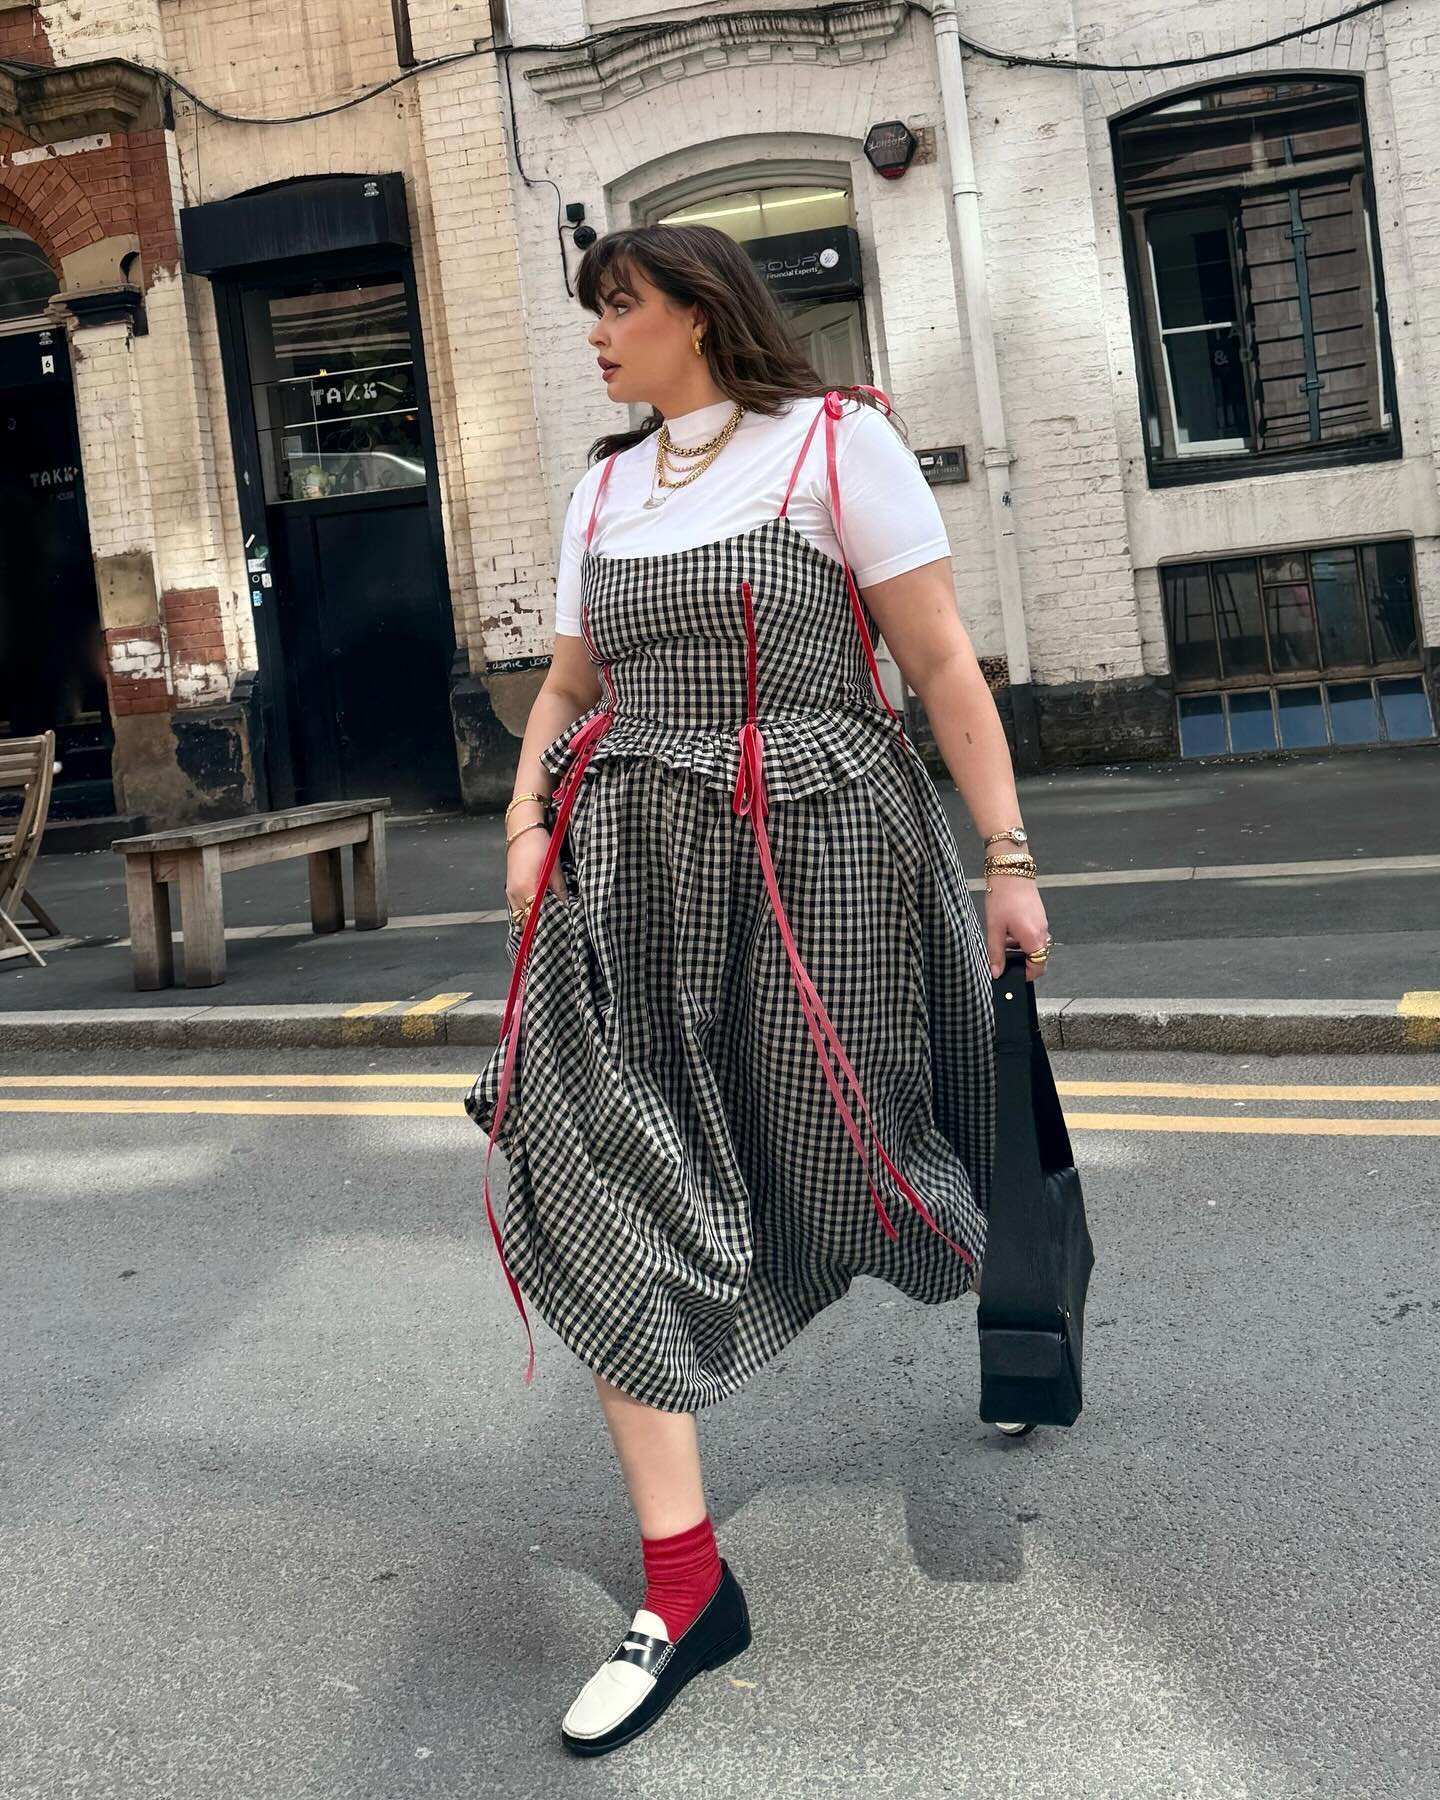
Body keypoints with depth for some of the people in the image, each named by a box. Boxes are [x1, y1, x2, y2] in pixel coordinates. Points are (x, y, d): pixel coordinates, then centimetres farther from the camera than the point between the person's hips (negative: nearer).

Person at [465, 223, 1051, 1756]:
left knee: (848, 1165, 5)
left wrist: (1007, 855, -9)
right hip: (634, 867, 5)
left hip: (815, 850, -4)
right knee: (612, 1183, -8)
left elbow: (943, 665, -5)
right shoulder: (602, 490, 15)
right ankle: (684, 1585, -1)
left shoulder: (837, 441, -1)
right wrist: (527, 826, -1)